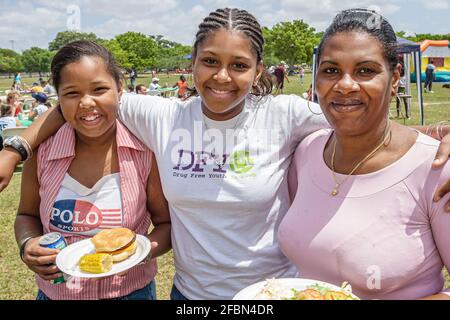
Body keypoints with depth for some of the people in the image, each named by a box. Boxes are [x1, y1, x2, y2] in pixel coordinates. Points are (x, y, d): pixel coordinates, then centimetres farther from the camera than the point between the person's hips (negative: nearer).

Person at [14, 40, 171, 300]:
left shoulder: (147, 151, -18)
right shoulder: (41, 153, -12)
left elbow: (167, 224, -6)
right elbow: (27, 215, 5)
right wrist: (28, 245, -14)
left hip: (132, 291, -2)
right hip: (55, 292, 3)